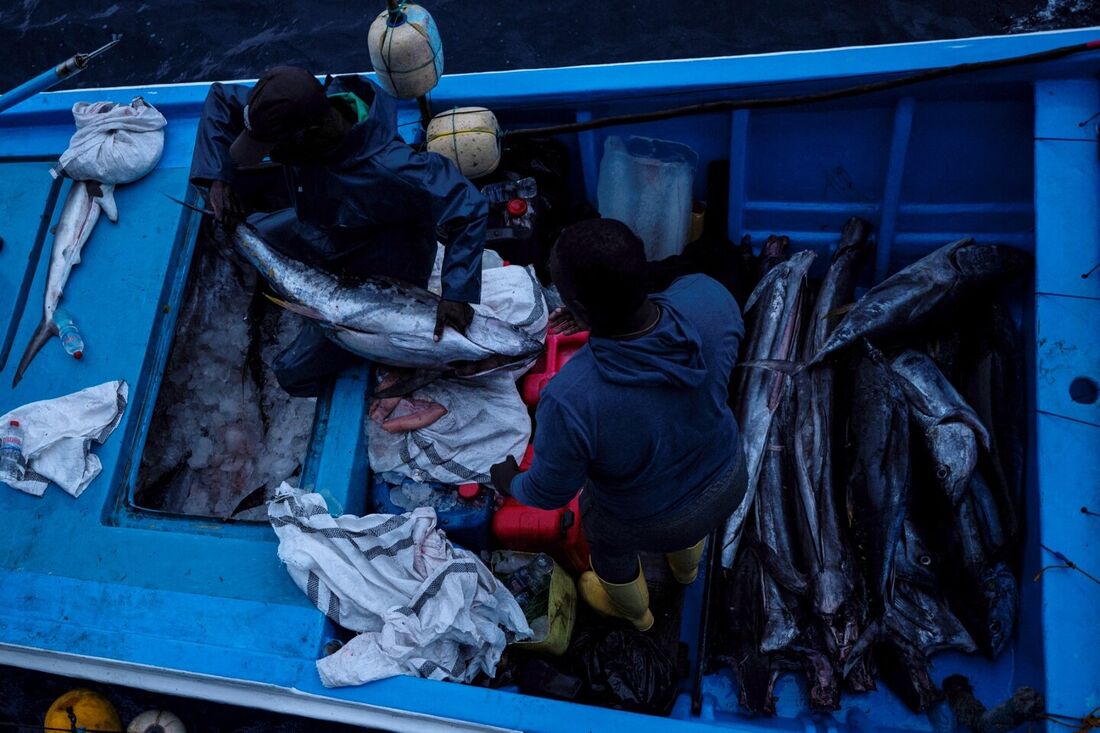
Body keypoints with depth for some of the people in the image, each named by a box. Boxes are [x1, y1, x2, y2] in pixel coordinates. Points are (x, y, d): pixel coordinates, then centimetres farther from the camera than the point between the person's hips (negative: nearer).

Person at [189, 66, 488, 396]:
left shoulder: (388, 171, -44)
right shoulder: (298, 109, -23)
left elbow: (469, 208, -38)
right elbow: (221, 97, -5)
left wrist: (457, 293, -40)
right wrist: (217, 178, -16)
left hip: (382, 274, -7)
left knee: (294, 374, -1)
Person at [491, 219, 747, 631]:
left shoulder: (570, 398, -42)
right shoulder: (709, 297, -30)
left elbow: (550, 492, -21)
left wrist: (510, 484, 1)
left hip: (651, 524, -3)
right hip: (728, 483, 4)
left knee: (606, 539, 33)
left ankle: (634, 612, 65)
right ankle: (686, 567, 73)